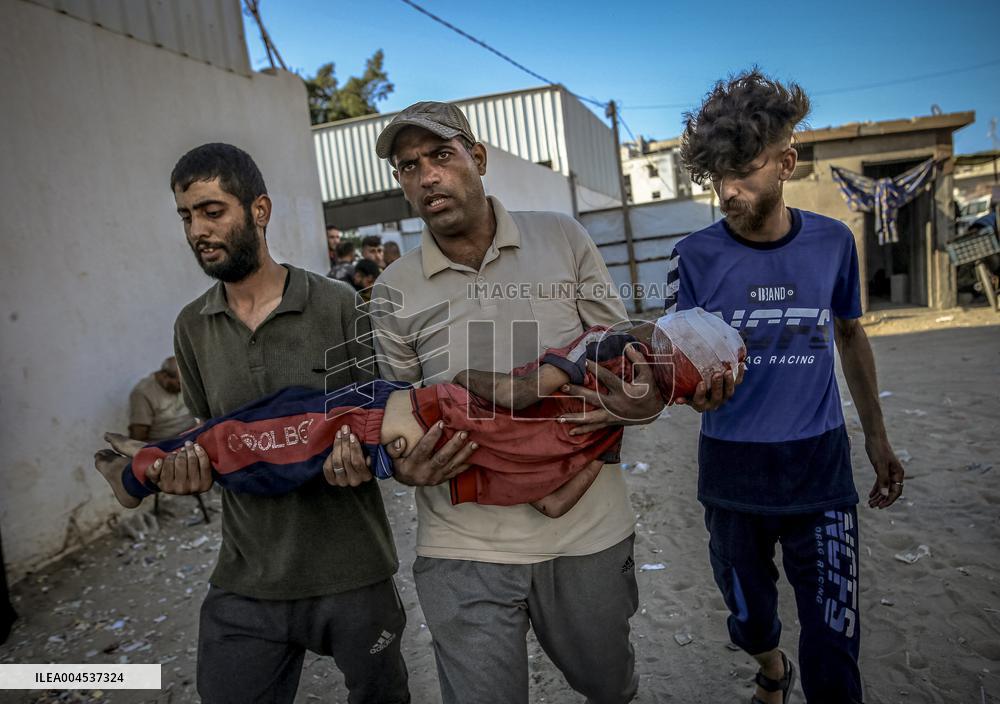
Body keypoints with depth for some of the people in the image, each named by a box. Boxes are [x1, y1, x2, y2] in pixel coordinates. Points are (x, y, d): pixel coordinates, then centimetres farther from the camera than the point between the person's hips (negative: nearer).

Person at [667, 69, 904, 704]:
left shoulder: (833, 242, -3)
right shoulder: (697, 256, -9)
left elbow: (850, 333, 12)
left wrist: (877, 437, 13)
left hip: (820, 467, 0)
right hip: (733, 472, 0)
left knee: (833, 652, 0)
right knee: (752, 619, 20)